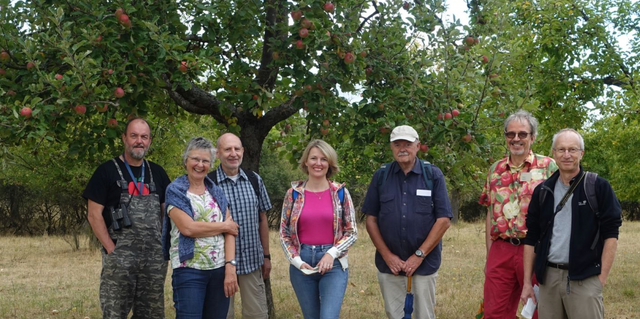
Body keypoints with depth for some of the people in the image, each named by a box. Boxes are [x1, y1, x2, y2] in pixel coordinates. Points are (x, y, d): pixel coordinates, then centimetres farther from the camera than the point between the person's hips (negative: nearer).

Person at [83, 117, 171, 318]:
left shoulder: (157, 173, 13)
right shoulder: (107, 171, 0)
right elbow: (94, 215, -4)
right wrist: (111, 250, -11)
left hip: (155, 259, 4)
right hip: (120, 258, -4)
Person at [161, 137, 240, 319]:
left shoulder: (216, 192, 12)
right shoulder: (175, 191, -1)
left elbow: (230, 232, 4)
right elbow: (188, 227, -15)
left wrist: (230, 267, -8)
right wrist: (224, 226, -5)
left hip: (220, 269, 4)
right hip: (189, 270, -4)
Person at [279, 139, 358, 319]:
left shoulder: (340, 193, 1)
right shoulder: (293, 193, 2)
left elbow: (352, 232, 2)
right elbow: (284, 233, 5)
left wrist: (332, 254, -12)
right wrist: (297, 261, -7)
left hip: (333, 264, -1)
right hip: (302, 265, 2)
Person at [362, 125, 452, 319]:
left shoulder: (433, 175, -2)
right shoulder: (380, 177, 3)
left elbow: (444, 219, -6)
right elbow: (371, 219, 4)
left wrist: (420, 255, -10)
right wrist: (387, 255, -5)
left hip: (425, 262, -1)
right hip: (389, 263, 1)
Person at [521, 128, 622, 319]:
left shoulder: (598, 187, -1)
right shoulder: (542, 192, 10)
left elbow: (610, 234, -3)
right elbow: (531, 239, 12)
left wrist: (601, 279, -9)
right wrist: (527, 283, 8)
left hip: (584, 279, -3)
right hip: (548, 278, 4)